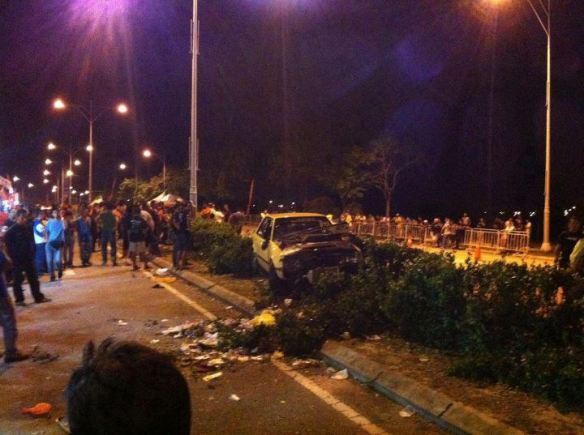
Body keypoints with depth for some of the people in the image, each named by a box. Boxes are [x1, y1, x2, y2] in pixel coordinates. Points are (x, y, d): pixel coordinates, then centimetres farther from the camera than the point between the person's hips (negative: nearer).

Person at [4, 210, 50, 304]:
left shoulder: (28, 228, 5)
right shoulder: (11, 230, -10)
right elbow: (7, 244, -9)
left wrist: (32, 254, 4)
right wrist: (12, 256, -12)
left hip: (28, 258, 5)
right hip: (17, 259, -5)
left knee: (33, 278, 9)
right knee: (18, 280, 5)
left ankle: (38, 297, 16)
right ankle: (19, 299, 14)